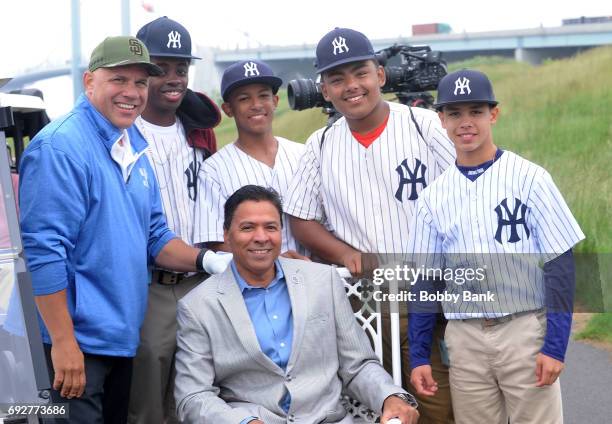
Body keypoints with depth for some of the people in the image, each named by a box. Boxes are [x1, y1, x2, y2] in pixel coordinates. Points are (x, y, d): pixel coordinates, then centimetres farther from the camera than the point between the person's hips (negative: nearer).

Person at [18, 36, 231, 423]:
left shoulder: (134, 147, 11)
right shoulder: (61, 147, -16)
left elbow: (153, 236, 16)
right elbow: (43, 250, -21)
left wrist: (207, 260, -2)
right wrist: (64, 343, -22)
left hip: (122, 337, 9)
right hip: (76, 346, -9)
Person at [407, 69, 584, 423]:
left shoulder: (529, 178, -3)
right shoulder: (433, 197, 8)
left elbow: (560, 265, -5)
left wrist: (556, 346, -11)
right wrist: (419, 355, 7)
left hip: (526, 331, -3)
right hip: (465, 340, 3)